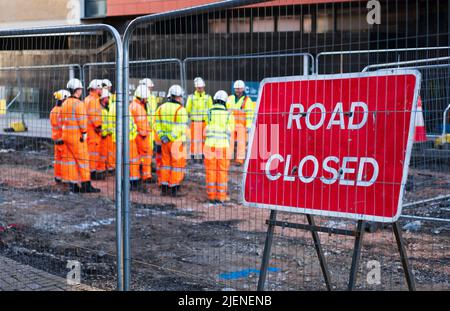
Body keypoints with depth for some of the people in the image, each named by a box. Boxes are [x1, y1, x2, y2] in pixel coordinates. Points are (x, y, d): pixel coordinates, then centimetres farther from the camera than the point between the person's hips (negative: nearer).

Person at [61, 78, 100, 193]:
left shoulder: (65, 103, 12)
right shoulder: (79, 104, -14)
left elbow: (62, 119, 15)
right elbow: (82, 120, -18)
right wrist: (84, 133, -10)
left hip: (66, 134, 8)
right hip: (77, 136, -8)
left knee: (70, 158, 10)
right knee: (83, 159, -2)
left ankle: (72, 184, 13)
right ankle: (86, 185, 1)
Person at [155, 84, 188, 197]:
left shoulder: (161, 108, 6)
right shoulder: (180, 109, -14)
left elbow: (157, 125, 5)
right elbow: (182, 128, -16)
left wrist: (162, 136, 4)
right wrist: (183, 140, -9)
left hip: (165, 141, 6)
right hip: (176, 141, -6)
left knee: (166, 162, 15)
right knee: (177, 163, 4)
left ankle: (164, 187, 18)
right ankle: (174, 188, 5)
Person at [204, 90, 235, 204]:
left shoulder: (209, 113, -3)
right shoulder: (228, 115, -1)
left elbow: (208, 127, 9)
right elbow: (230, 132, 7)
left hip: (210, 144, 0)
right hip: (223, 145, 0)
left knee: (211, 171, 7)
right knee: (222, 171, 6)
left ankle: (211, 196, 11)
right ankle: (221, 196, 8)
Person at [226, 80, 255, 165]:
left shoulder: (247, 100, -2)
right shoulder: (230, 99, 12)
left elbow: (249, 113, -8)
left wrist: (248, 126, -15)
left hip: (242, 125, -4)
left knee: (241, 143, -3)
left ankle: (240, 160, 1)